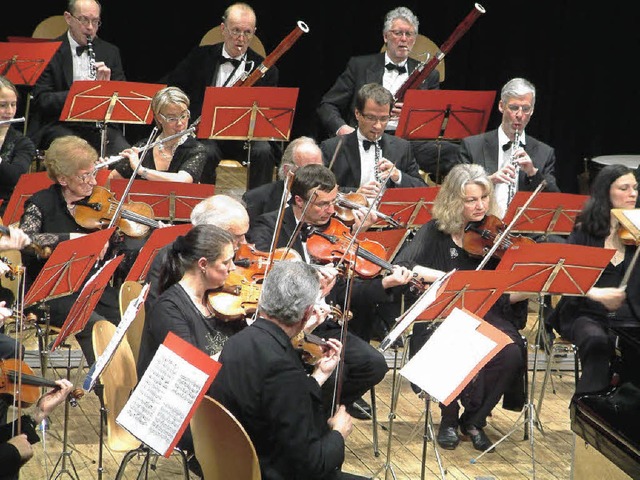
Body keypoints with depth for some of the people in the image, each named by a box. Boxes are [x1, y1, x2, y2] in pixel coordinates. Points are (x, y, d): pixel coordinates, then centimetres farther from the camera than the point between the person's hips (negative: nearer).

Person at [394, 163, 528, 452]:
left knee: (511, 353, -29)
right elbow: (401, 266, -17)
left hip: (484, 317, 2)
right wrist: (448, 278, -29)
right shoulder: (436, 232, -1)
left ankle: (474, 420, -3)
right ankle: (449, 419, -2)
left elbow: (506, 296, 1)